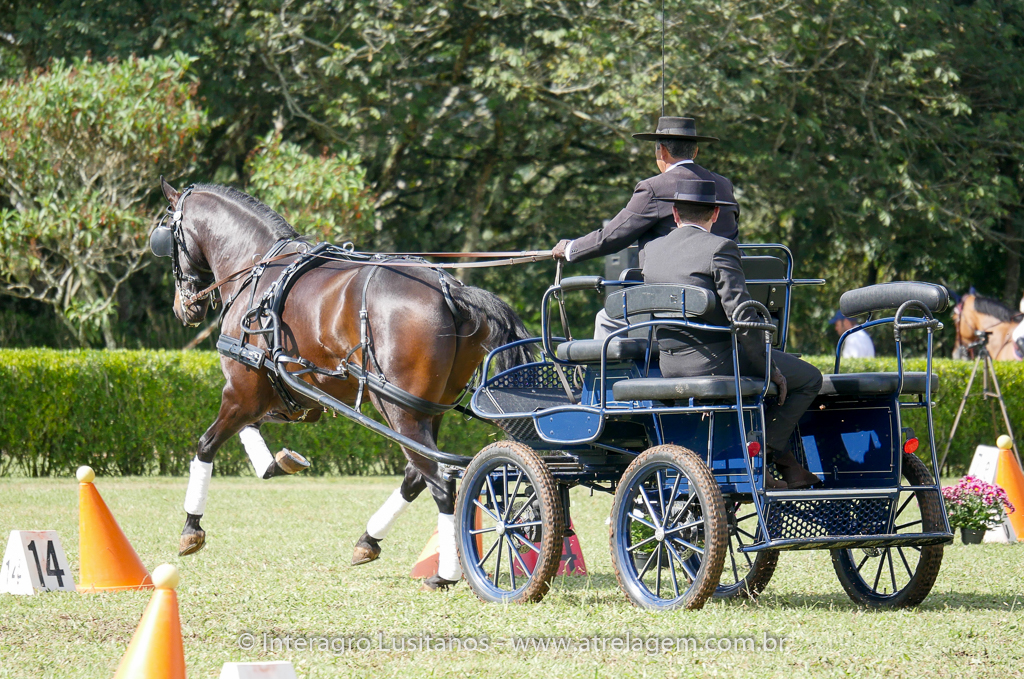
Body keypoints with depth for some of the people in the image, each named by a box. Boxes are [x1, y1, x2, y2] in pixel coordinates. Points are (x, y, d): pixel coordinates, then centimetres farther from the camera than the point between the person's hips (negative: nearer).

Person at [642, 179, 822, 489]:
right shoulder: (719, 249, -13)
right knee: (808, 378, 7)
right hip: (714, 363, -8)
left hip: (669, 367, 8)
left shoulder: (653, 254, 10)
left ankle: (788, 465, 27)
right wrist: (768, 367, -10)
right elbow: (742, 315, -20)